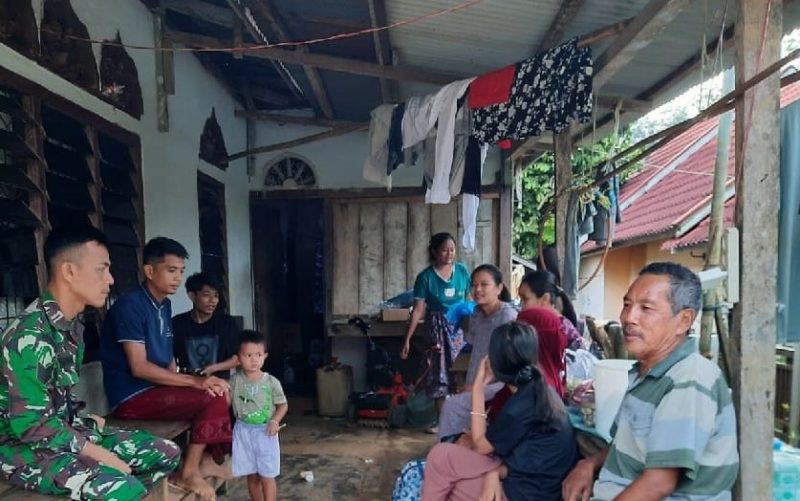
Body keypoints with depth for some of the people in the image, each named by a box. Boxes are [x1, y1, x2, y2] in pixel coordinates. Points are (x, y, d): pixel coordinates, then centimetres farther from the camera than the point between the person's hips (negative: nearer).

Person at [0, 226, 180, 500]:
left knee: (167, 453, 3)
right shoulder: (30, 335, -23)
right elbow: (31, 425, -24)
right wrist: (98, 454, -19)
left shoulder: (72, 325, 6)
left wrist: (84, 419, 3)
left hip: (65, 431, 9)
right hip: (27, 446, -9)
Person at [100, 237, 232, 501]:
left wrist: (187, 382, -3)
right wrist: (195, 381, -27)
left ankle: (206, 458, 10)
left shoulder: (164, 305, 10)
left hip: (156, 387, 9)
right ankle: (188, 472, -8)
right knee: (213, 399, -22)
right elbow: (139, 368, -24)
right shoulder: (130, 306, -18)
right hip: (132, 397, -9)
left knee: (221, 390, 3)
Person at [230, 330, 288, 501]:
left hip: (265, 432, -2)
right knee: (252, 476, 16)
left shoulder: (271, 382, -11)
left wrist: (275, 421, -17)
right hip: (243, 432, 2)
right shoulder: (235, 380, -6)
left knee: (267, 477, 4)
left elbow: (283, 405, -4)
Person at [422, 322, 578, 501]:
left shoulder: (520, 406, -26)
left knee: (440, 456, -6)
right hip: (536, 479, 9)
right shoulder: (538, 388, 1)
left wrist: (478, 389, -10)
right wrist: (496, 471, -12)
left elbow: (480, 445, -10)